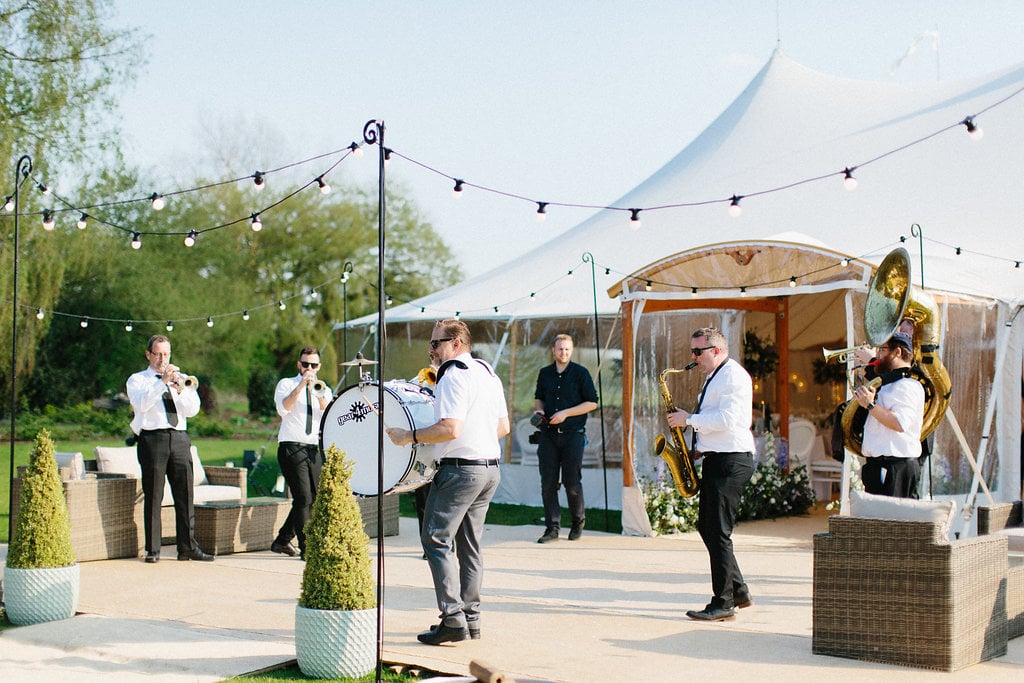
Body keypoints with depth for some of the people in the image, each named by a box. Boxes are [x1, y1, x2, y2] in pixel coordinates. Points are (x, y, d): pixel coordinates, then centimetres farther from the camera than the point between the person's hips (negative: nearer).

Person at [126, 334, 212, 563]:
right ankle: (152, 549, 0)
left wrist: (181, 390, -11)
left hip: (179, 439, 3)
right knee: (153, 495, -4)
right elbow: (142, 404, -11)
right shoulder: (137, 380, 10)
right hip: (152, 438, -3)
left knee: (185, 493, -1)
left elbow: (192, 410, 6)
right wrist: (162, 381, -19)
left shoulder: (180, 379, 20)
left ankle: (188, 546, 2)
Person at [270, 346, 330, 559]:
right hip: (291, 447, -5)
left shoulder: (323, 390, 16)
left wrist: (319, 396, -17)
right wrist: (300, 387, -21)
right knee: (303, 497, -14)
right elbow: (283, 409, -14)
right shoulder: (287, 384, 6)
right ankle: (306, 548, -11)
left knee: (314, 498, 7)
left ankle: (283, 540, 23)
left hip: (314, 449, 5)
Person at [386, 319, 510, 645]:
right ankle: (471, 618, 17)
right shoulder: (489, 373, 15)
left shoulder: (453, 376, -13)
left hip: (459, 468, -9)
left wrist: (410, 435, -15)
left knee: (436, 539, -5)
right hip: (490, 468, 9)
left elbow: (449, 429, -23)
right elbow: (503, 427, 17)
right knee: (469, 544, 14)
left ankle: (453, 620, -10)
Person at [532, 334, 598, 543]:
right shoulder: (545, 373, 11)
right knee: (548, 482, 0)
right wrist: (539, 410, 2)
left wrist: (566, 413, -12)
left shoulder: (580, 373, -1)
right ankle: (552, 527, 6)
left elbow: (592, 402, -3)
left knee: (572, 482, -3)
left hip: (573, 434, -4)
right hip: (548, 434, 4)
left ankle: (578, 521, 20)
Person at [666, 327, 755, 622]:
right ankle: (739, 591, 20)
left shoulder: (734, 376, -12)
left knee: (718, 531, -8)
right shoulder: (714, 377, 20)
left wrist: (689, 419, -14)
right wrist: (699, 448, 14)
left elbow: (726, 419, -23)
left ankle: (723, 603, -2)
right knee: (706, 527, 12)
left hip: (731, 461, -11)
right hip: (715, 459, 11)